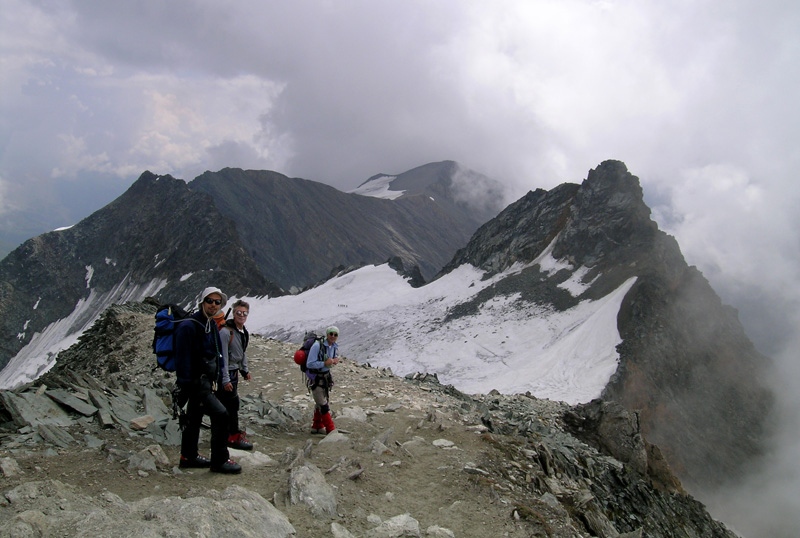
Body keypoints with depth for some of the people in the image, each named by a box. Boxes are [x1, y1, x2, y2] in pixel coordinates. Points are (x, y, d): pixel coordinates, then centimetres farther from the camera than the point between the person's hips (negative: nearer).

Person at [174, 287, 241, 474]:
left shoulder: (212, 325, 11)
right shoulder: (189, 326, -18)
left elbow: (217, 353, 19)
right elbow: (182, 358, -20)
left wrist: (218, 377, 15)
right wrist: (185, 385, -20)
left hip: (206, 381, 9)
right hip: (196, 382, -9)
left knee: (194, 419, 20)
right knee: (220, 414, -14)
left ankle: (188, 456, 34)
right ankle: (219, 461, -4)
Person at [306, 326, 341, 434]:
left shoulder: (335, 346, -2)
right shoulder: (317, 345, -24)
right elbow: (309, 364, -24)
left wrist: (335, 361, -7)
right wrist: (325, 363, -31)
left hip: (326, 376, 8)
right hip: (314, 378, -8)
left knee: (323, 402, 19)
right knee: (323, 405, -2)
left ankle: (317, 427, 36)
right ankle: (330, 430, 6)